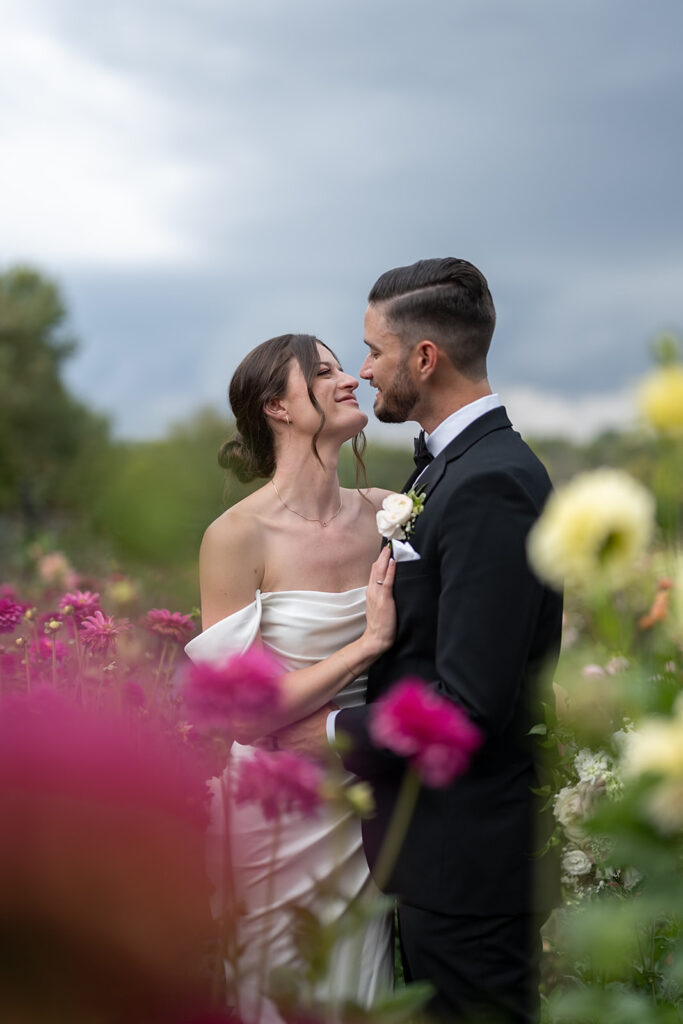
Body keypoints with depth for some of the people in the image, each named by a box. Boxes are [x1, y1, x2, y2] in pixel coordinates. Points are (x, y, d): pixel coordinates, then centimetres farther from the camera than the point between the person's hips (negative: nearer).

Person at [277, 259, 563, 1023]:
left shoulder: (492, 485, -23)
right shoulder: (447, 468, 9)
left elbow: (471, 704, -26)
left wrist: (336, 733, -14)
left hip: (467, 866, -9)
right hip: (440, 844, 9)